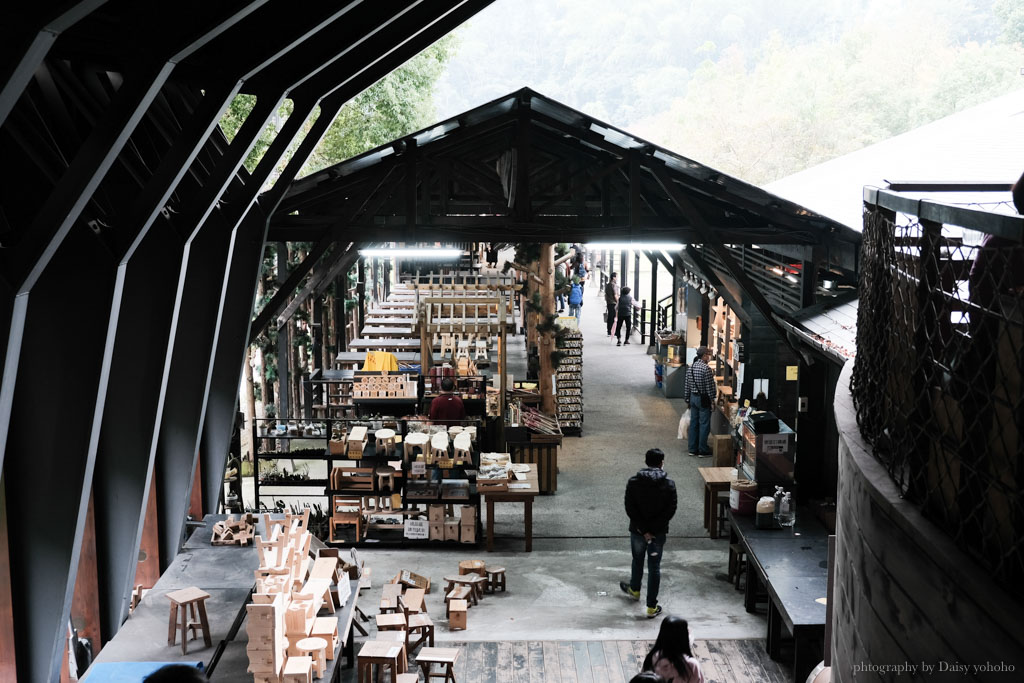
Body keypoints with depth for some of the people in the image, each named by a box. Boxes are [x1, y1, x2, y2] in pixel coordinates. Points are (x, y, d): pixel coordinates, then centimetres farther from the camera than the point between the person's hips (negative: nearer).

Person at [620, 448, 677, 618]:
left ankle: (635, 590, 49)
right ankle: (652, 607, 9)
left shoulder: (633, 482, -9)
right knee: (654, 567, 7)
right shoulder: (668, 484, -10)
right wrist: (653, 529, -10)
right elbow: (671, 510, -12)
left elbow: (629, 508, -12)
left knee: (637, 560, 25)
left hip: (637, 531, 1)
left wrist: (643, 529, -10)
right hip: (658, 532, -1)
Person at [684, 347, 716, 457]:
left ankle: (693, 449, 17)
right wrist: (712, 400, -8)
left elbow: (686, 385, 11)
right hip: (703, 399, -8)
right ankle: (703, 451, 4)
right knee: (704, 425, 0)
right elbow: (710, 386, -17)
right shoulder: (706, 369, -18)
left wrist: (687, 398, 18)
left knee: (693, 423, 12)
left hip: (693, 397, 8)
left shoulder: (691, 367, 6)